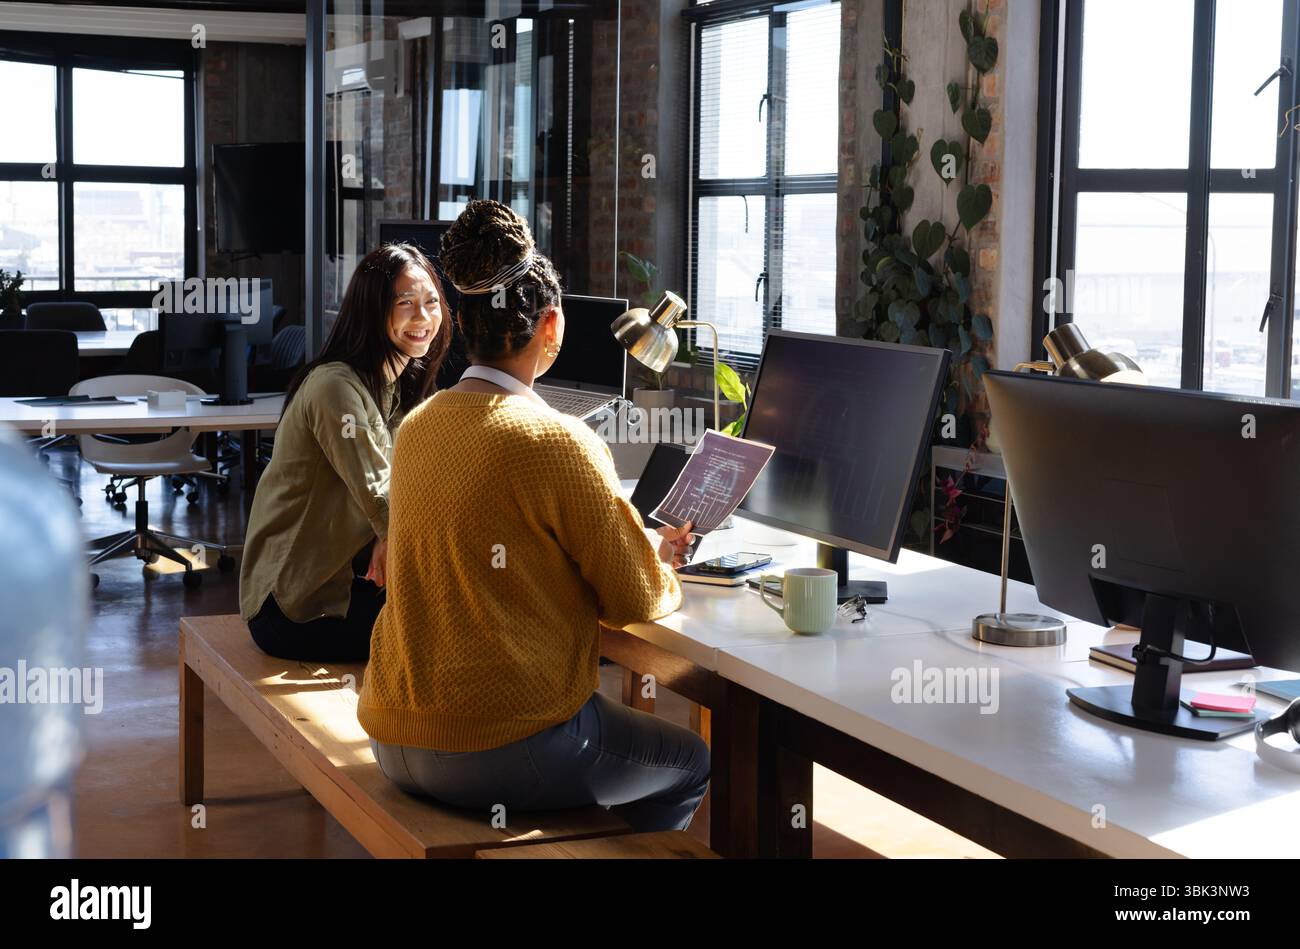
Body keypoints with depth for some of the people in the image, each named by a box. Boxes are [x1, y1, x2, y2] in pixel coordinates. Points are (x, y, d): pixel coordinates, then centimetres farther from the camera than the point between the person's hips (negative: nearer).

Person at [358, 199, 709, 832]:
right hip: (504, 753, -7)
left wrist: (639, 548, 20)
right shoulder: (559, 443, -17)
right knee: (687, 764, 19)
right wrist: (660, 560, 14)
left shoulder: (416, 427, 5)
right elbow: (638, 600, -9)